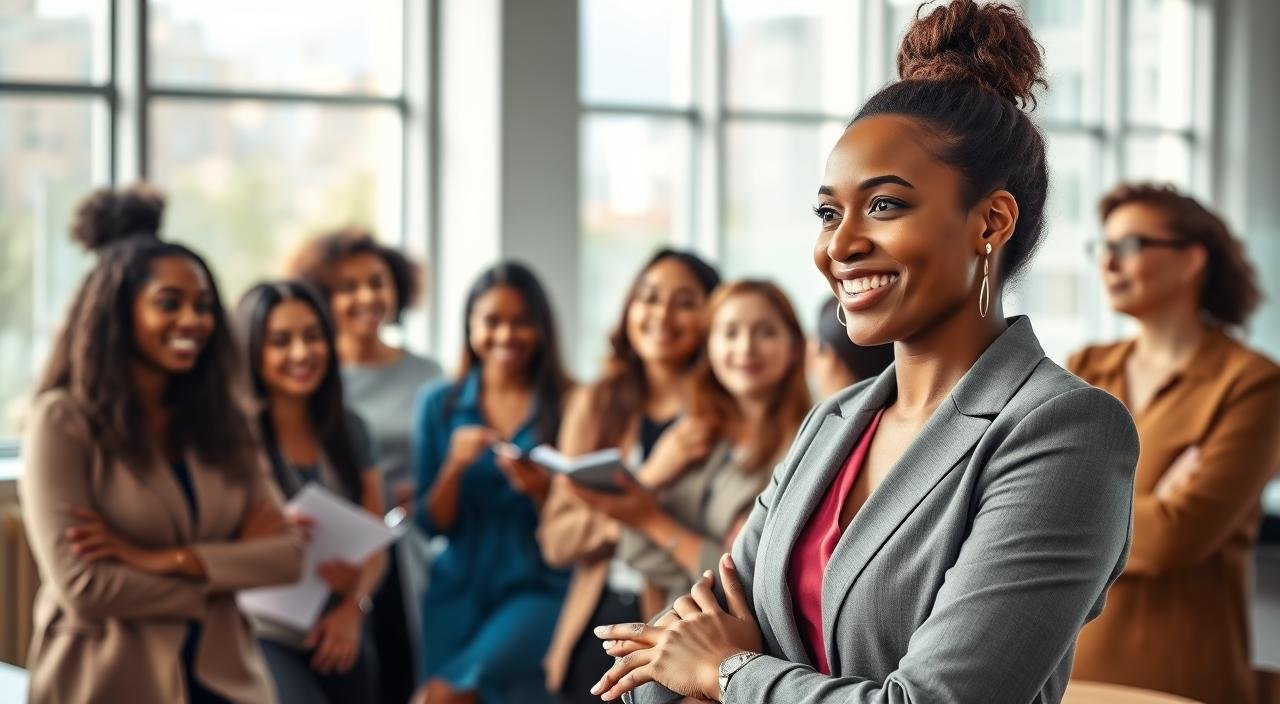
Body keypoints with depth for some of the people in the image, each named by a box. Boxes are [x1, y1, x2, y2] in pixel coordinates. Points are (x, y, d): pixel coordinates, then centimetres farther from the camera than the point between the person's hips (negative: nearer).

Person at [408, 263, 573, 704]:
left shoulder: (569, 405, -2)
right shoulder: (440, 404, 7)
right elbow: (432, 524, 5)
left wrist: (541, 489, -19)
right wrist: (455, 466, -12)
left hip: (539, 589, -3)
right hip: (457, 594, 4)